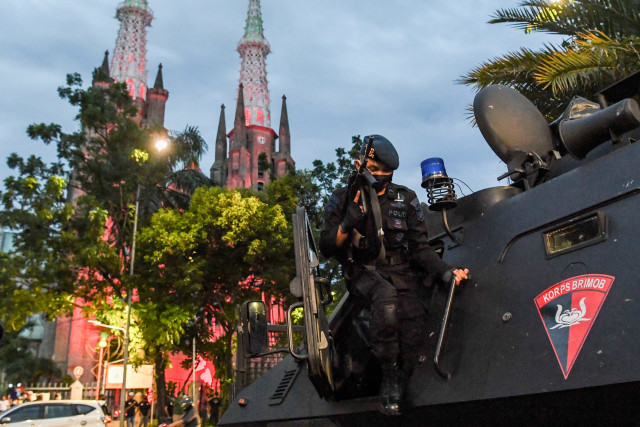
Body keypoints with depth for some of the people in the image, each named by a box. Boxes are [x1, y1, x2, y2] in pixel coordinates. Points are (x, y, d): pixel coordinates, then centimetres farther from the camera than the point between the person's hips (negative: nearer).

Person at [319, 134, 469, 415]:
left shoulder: (406, 200, 7)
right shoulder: (343, 199, 4)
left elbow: (420, 248, 5)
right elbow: (326, 247, 2)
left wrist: (445, 271, -12)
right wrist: (347, 225, -17)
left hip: (400, 272, 2)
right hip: (363, 272, -1)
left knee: (412, 313, -29)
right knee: (386, 295, -36)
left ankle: (396, 389, -16)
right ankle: (389, 372, -23)